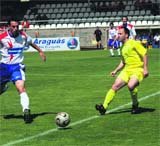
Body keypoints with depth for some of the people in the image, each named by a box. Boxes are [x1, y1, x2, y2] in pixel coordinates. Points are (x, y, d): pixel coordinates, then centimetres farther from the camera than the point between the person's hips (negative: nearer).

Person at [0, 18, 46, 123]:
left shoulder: (23, 35, -4)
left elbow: (30, 42, 17)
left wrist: (40, 51, 25)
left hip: (17, 67, 0)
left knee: (21, 87, -22)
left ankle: (26, 111, -28)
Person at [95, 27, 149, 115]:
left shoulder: (133, 43, -8)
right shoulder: (123, 47, 17)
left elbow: (144, 54, -10)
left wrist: (145, 68, -17)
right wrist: (116, 70, 17)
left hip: (137, 69, -7)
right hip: (127, 70, 7)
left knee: (131, 85, -31)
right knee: (115, 86, -7)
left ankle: (135, 105, -6)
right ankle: (104, 107, -8)